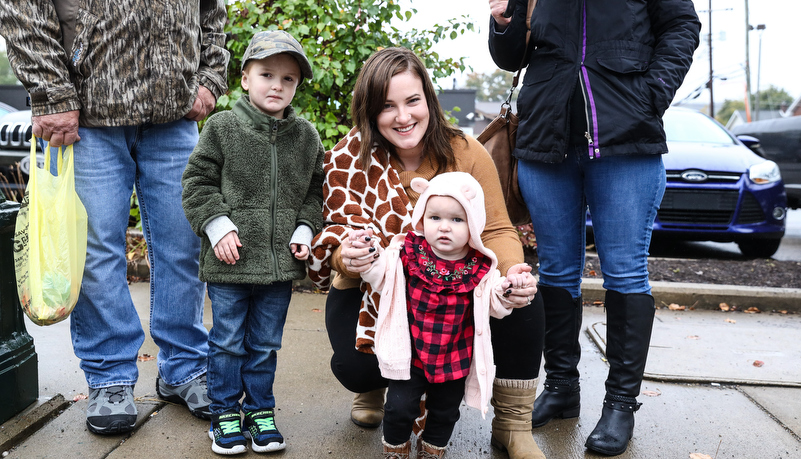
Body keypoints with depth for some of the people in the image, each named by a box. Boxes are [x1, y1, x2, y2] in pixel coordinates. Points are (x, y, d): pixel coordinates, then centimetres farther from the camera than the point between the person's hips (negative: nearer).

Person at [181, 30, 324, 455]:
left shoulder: (306, 137, 6)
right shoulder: (222, 127, -4)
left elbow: (315, 191, 14)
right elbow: (198, 181, -1)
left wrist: (305, 229, 0)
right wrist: (217, 225, -11)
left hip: (281, 262, 3)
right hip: (230, 260, -2)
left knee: (265, 343, 14)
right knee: (228, 342, 8)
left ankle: (260, 410, 30)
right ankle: (225, 413, 25)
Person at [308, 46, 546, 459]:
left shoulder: (466, 153, -11)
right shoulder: (348, 159, -13)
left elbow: (495, 230, -10)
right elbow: (345, 232, -15)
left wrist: (511, 270, -33)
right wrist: (346, 258, -41)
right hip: (371, 292, -1)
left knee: (522, 300, -26)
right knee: (353, 366, -29)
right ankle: (375, 386, 15)